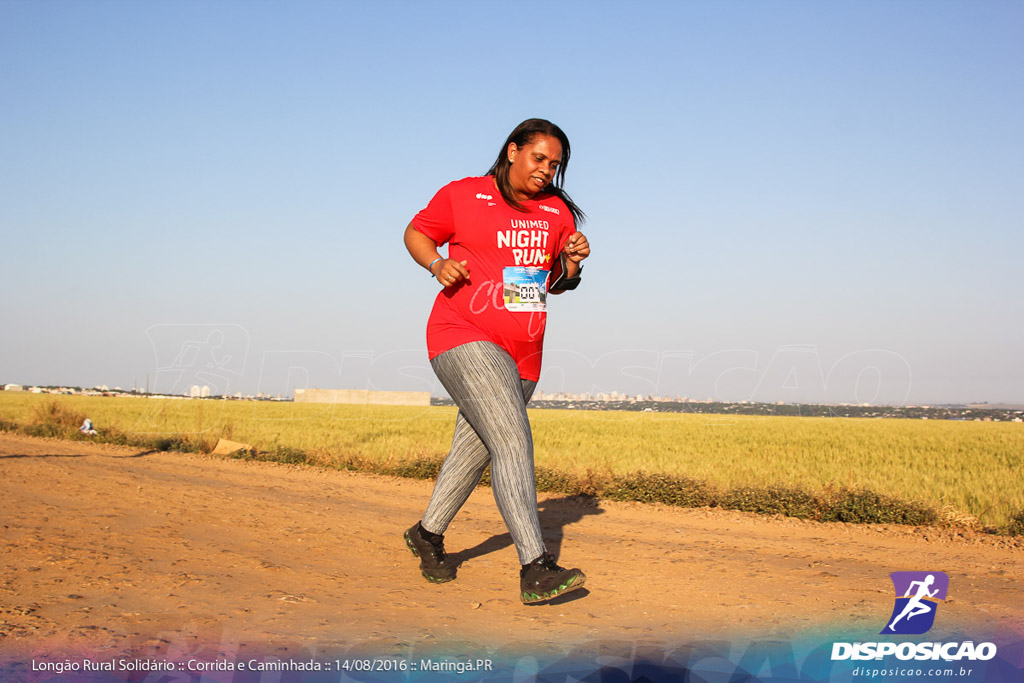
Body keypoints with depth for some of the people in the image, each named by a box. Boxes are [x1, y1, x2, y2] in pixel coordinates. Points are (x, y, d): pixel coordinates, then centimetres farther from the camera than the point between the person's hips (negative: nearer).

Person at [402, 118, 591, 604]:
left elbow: (557, 285, 16)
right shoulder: (462, 196, -3)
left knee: (475, 452, 17)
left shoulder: (558, 212, 10)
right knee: (513, 441, -22)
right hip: (464, 340, -6)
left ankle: (428, 534, 40)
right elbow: (416, 232, 9)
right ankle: (535, 569, -27)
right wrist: (437, 263, -11)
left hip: (522, 357, 6)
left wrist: (572, 262, -6)